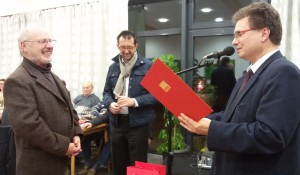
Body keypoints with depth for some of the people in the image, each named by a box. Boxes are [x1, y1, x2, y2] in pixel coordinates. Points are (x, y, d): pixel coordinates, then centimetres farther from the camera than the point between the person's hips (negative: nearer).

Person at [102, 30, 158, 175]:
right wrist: (110, 104, -7)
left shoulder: (148, 66, -6)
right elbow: (106, 92, 15)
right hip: (116, 123, 5)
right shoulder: (113, 67, 10)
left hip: (138, 123, -4)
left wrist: (134, 101, -21)